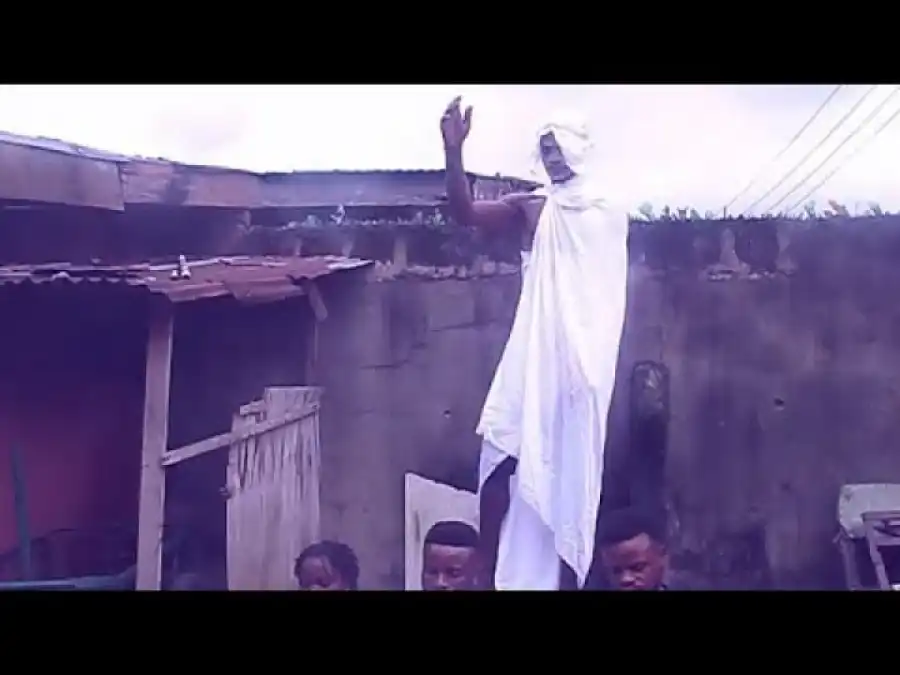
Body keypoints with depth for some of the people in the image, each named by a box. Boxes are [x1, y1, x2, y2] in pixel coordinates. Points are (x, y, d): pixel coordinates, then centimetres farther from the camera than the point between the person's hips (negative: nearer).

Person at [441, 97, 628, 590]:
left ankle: (562, 577, 10)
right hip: (534, 355, -1)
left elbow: (615, 298, 15)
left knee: (572, 474, 3)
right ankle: (489, 573, -2)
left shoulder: (611, 217, 10)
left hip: (584, 363, 1)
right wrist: (453, 151, -23)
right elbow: (464, 213, -9)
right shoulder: (528, 209, 6)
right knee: (506, 457, -11)